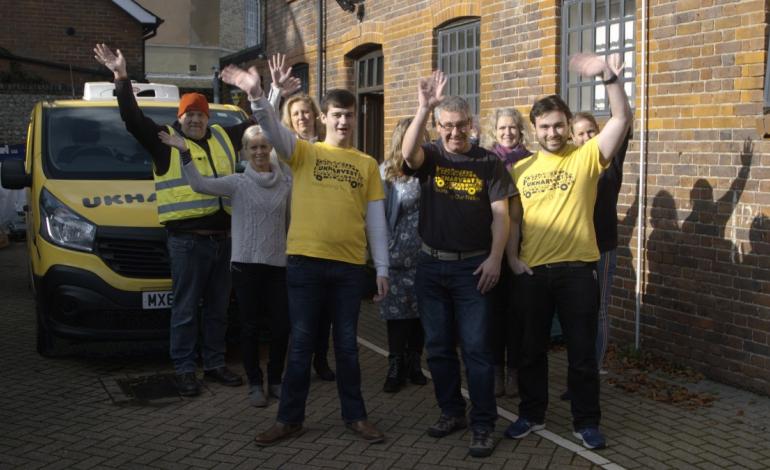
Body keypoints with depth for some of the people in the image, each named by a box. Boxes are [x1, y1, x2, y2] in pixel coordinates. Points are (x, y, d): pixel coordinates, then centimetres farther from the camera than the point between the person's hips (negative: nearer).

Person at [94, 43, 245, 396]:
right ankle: (184, 370, 10)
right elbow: (132, 118, -11)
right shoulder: (166, 141, 0)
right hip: (187, 241, -5)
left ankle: (214, 364, 25)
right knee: (185, 310, 1)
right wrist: (122, 78, -19)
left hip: (222, 238, 6)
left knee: (217, 309, 14)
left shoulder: (223, 139, 15)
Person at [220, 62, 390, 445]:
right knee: (301, 344, 5)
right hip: (305, 261, -1)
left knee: (347, 345, 10)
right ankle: (290, 418, 16)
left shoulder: (367, 164, 10)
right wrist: (256, 96, -34)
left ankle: (355, 415, 22)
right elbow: (273, 129, -15)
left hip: (350, 266, 2)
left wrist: (382, 269, 5)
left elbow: (376, 221, 9)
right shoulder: (304, 152, 5)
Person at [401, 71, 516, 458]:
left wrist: (494, 258, -13)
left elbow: (500, 214, -2)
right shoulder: (430, 157, 3)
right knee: (438, 346, 11)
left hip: (472, 267, -3)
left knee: (476, 348, -3)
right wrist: (424, 108, -33)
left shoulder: (488, 163, 0)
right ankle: (452, 412, 26)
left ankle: (483, 426, 4)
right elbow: (408, 152, -22)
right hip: (431, 266, 3)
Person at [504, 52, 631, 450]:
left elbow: (622, 119, -13)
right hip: (531, 271, 3)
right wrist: (512, 257, -1)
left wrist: (608, 75, -26)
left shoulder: (586, 157, -1)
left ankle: (586, 422, 18)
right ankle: (532, 414, 27)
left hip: (577, 268, -2)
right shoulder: (521, 168, 8)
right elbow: (513, 217, 11)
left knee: (582, 350, 6)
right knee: (531, 348, 12)